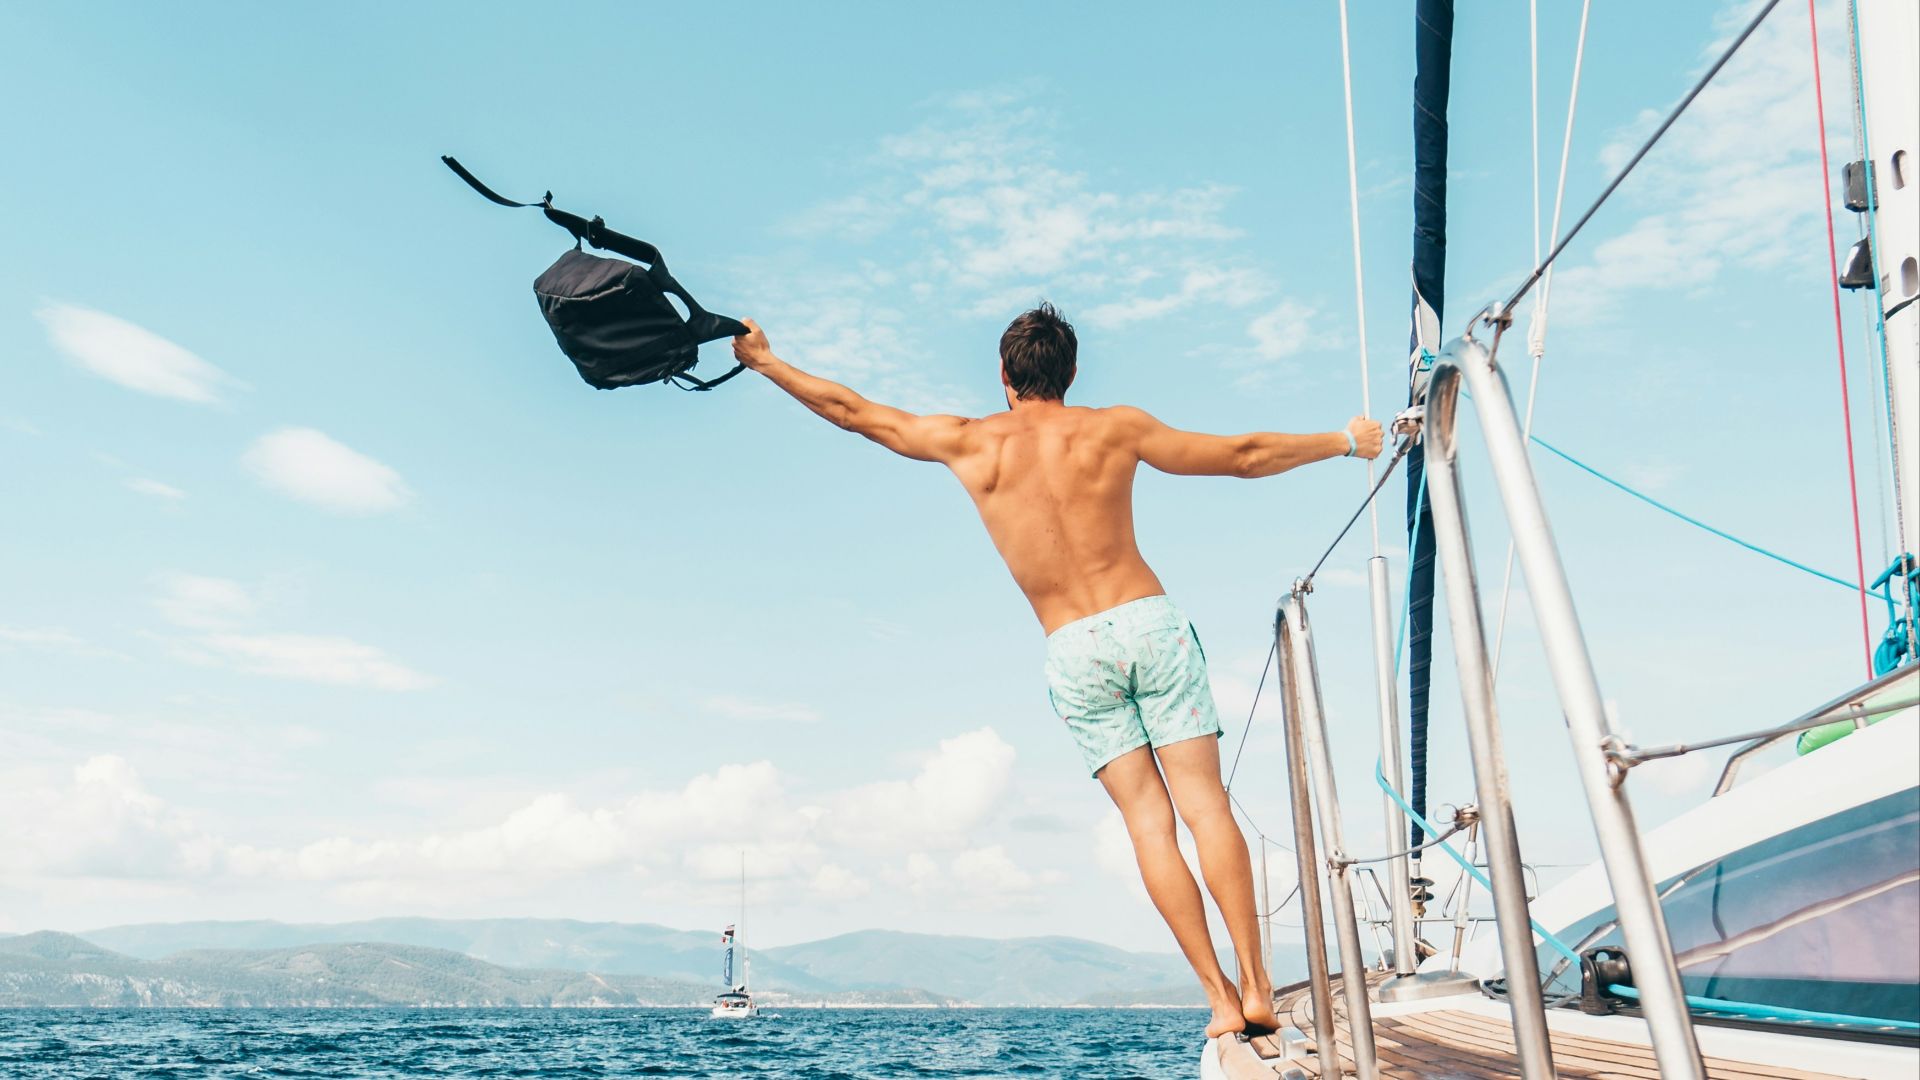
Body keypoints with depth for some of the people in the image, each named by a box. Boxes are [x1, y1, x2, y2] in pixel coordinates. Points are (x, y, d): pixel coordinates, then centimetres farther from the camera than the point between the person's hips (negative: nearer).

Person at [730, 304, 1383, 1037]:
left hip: (1074, 651, 0)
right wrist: (1344, 442, 25)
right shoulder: (1114, 429, 5)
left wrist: (764, 361, 29)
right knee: (1204, 803, 0)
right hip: (1149, 621, 0)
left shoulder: (968, 443, 5)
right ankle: (1256, 988, -2)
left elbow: (850, 410, 15)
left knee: (1148, 820, 3)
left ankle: (1221, 998, 2)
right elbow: (1245, 457, 11)